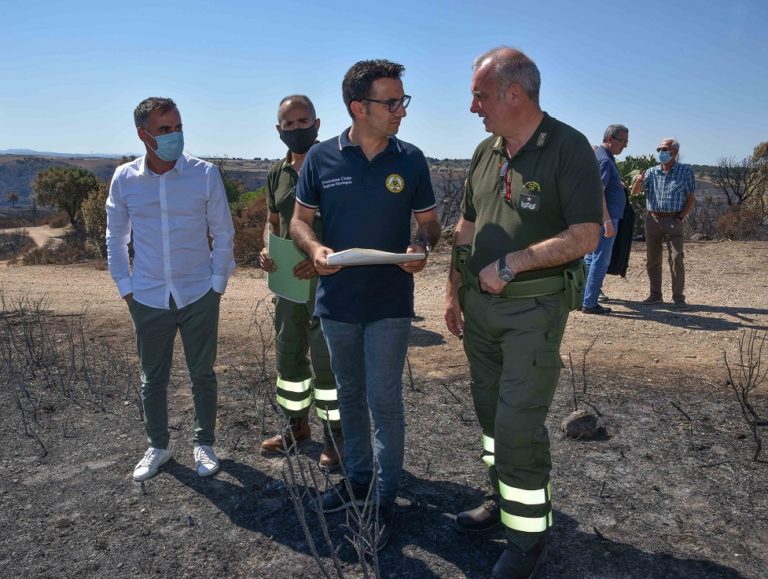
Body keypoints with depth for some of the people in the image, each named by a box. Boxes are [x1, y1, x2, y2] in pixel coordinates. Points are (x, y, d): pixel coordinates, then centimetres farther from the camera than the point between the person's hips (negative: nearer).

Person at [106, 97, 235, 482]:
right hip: (148, 299, 2)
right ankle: (157, 446, 33)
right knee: (153, 379, 13)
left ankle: (204, 444, 30)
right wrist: (125, 287, 4)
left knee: (203, 375, 11)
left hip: (199, 296, -1)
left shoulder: (205, 174, -8)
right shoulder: (124, 179, -2)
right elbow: (115, 239, 8)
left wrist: (218, 284, -3)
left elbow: (223, 234, -1)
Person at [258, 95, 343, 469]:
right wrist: (266, 250, -1)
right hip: (288, 279, 7)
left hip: (325, 279, -6)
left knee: (325, 358, -2)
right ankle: (297, 424, 34)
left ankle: (335, 435, 14)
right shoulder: (277, 173, 10)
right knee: (288, 354, 16)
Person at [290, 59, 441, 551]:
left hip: (390, 303, -2)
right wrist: (316, 249, -19)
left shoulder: (411, 160, -4)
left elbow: (430, 222, 4)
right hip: (336, 301, 2)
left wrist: (422, 246, -19)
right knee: (350, 396, 17)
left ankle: (386, 497, 20)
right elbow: (300, 221, 2)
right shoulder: (321, 158, -4)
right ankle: (357, 478, 37)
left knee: (385, 401, 1)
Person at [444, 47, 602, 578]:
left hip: (535, 307, -7)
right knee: (491, 411, 15)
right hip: (480, 304, 7)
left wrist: (511, 263, -20)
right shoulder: (485, 152, 9)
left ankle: (528, 532, 15)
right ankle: (506, 499, 35)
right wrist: (454, 290, 12)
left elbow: (586, 236, -17)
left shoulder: (569, 147, -11)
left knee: (519, 424, -5)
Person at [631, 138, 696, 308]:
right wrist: (638, 181, -24)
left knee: (676, 259, -7)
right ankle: (655, 294, 17)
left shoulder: (685, 171, 1)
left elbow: (691, 198, 2)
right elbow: (634, 192, -1)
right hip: (652, 219, 3)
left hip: (673, 221, -3)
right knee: (652, 259, 7)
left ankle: (678, 297, 0)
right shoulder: (651, 172, 7)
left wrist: (681, 217, -9)